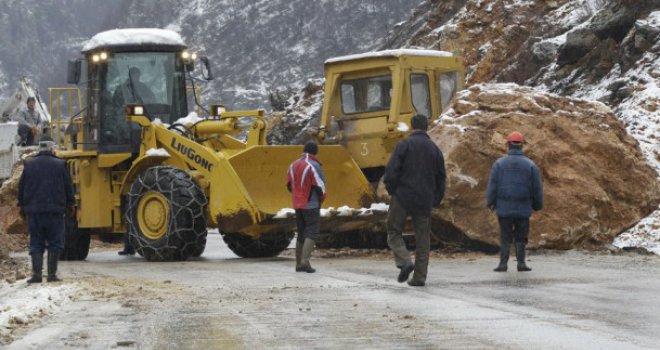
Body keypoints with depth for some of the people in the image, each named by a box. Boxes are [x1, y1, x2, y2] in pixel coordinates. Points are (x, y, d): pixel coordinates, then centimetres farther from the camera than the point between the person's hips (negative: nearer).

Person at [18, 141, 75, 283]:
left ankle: (36, 274, -4)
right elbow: (68, 187, 3)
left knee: (36, 243, 6)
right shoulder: (60, 165, -1)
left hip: (34, 211, 2)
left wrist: (22, 205, 22)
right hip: (55, 210, -2)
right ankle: (52, 274, 0)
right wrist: (70, 205, 16)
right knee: (55, 243, 4)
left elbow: (22, 187, 10)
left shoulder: (29, 165, 5)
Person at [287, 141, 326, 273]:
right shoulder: (313, 166, -14)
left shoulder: (293, 165, 9)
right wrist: (321, 199, 5)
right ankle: (305, 261, -22)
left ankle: (298, 263, 16)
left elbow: (289, 185, 13)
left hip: (298, 205, 7)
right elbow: (320, 186, -14)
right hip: (311, 205, -7)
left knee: (301, 234, 15)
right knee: (312, 233, -7)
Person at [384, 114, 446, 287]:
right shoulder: (435, 149, 9)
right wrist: (436, 200, 18)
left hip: (403, 197, -4)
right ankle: (419, 276, 7)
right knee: (423, 239, 9)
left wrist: (392, 190, 5)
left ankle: (404, 261, -15)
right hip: (425, 201, 4)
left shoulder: (404, 145, -5)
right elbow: (441, 177, 12)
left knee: (394, 232, 8)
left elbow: (391, 171, -11)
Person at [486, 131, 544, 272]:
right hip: (523, 208, 0)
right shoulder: (530, 165, -1)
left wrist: (490, 203, 10)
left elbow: (492, 185, -2)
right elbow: (537, 188, 4)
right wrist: (537, 205, 17)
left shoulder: (499, 164, -3)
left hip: (504, 208, 0)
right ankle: (521, 263, 5)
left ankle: (503, 263, 0)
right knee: (521, 237, 9)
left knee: (505, 237, 6)